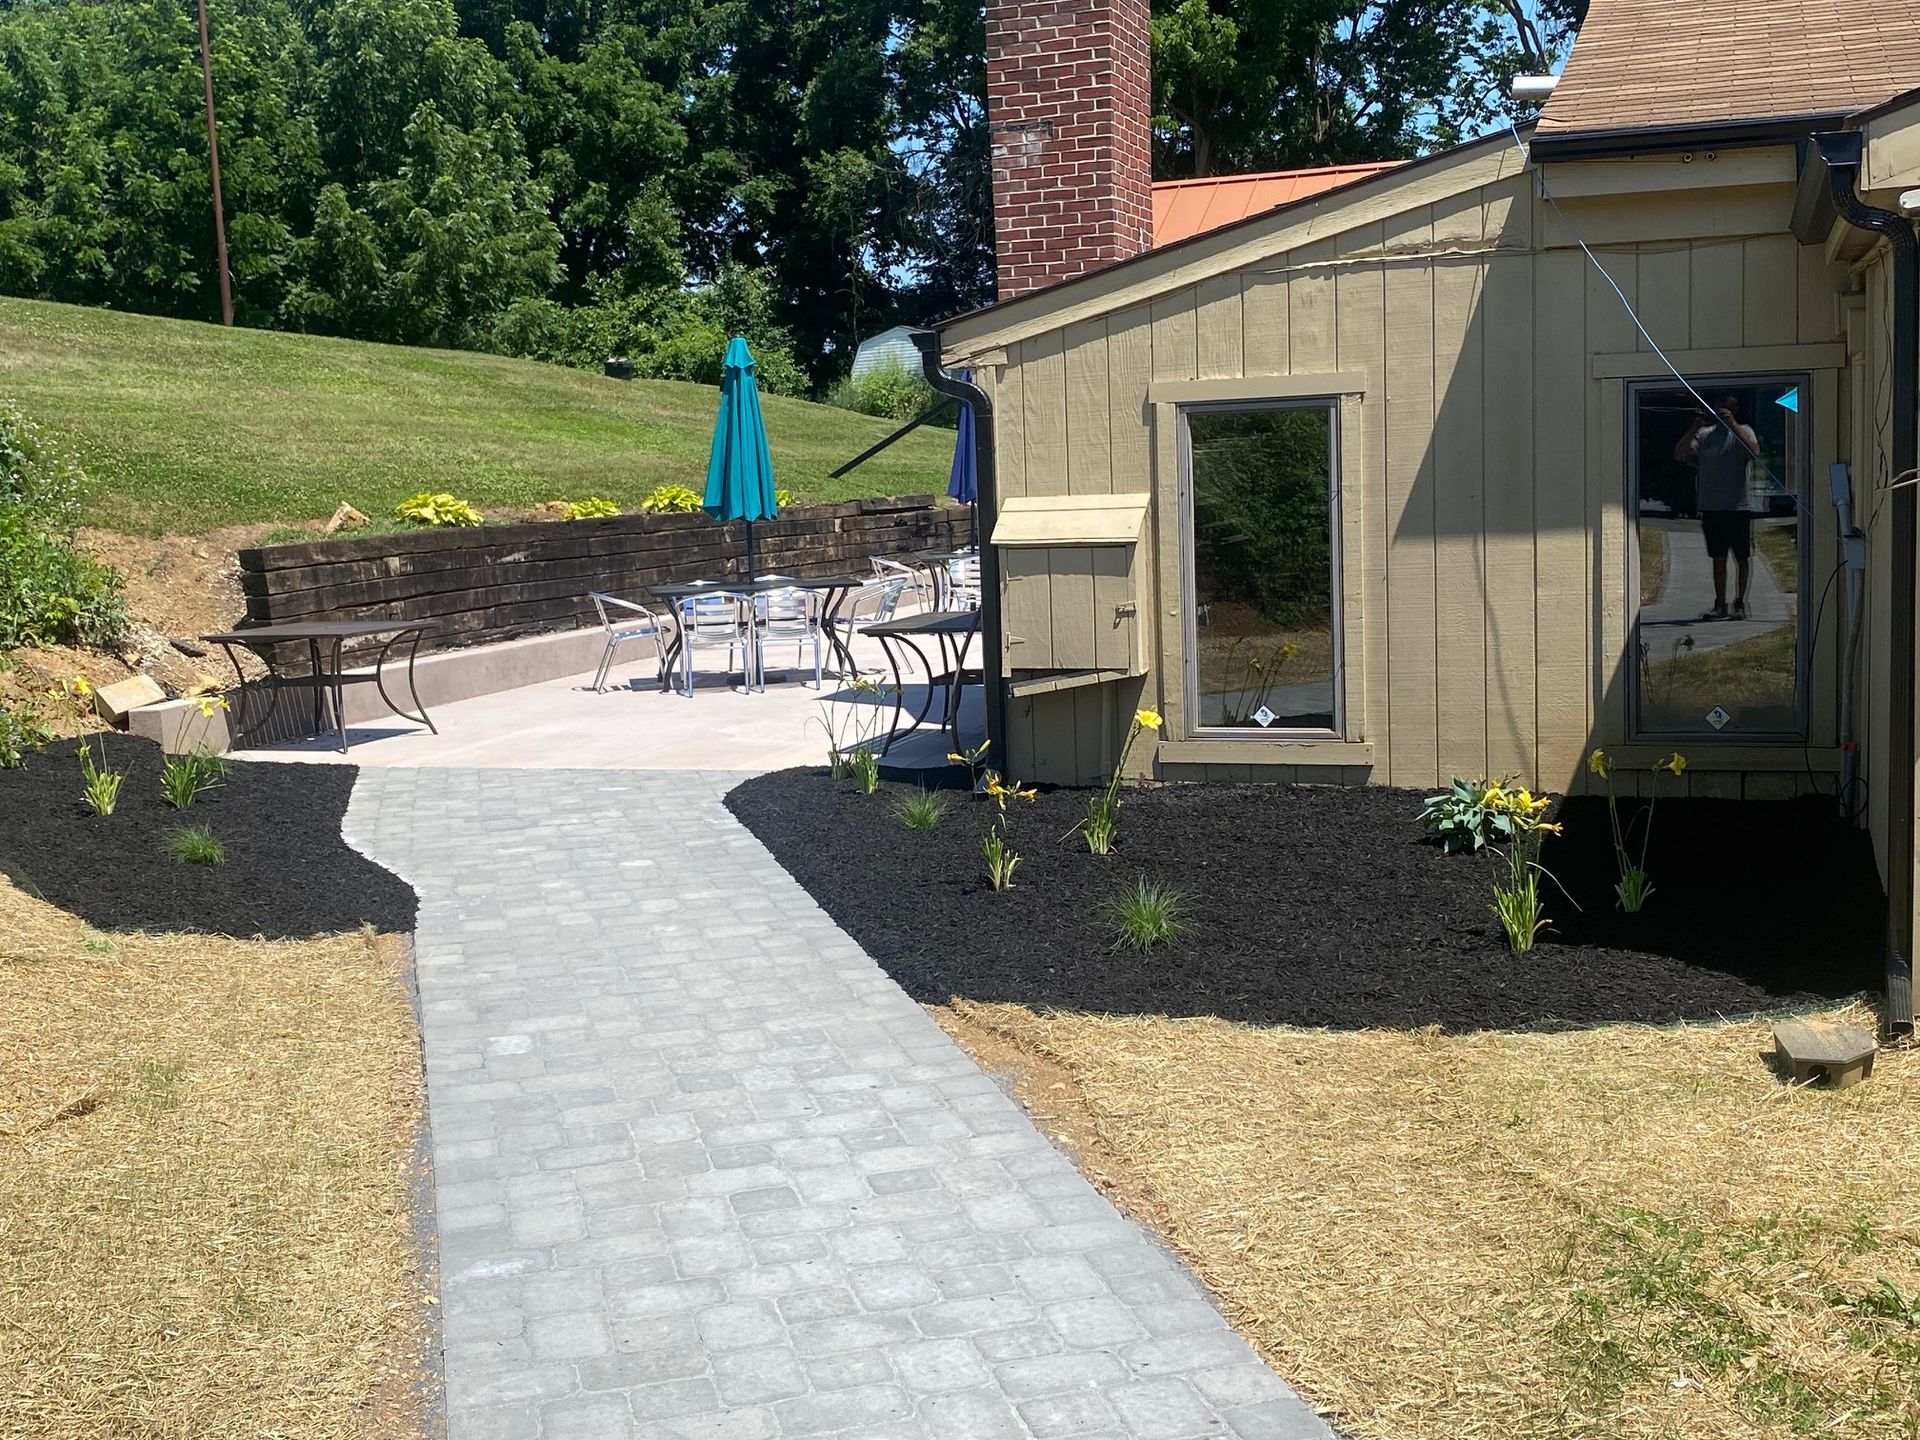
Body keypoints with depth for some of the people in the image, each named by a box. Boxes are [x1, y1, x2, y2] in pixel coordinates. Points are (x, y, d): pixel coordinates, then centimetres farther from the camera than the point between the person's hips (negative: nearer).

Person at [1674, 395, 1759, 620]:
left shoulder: (1743, 431, 1)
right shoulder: (1704, 435, 7)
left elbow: (1754, 450, -19)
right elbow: (1679, 455, -2)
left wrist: (1732, 424, -22)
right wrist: (1694, 428, -12)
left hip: (1739, 506, -2)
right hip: (1711, 507, 2)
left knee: (1742, 557, 4)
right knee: (1718, 558, 7)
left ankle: (1740, 603, 12)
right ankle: (1720, 605, 12)